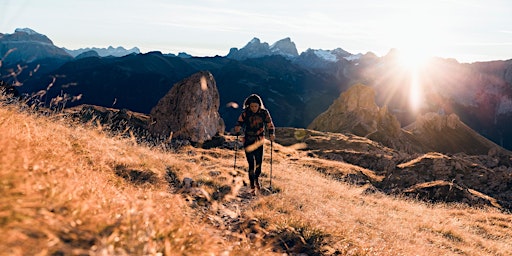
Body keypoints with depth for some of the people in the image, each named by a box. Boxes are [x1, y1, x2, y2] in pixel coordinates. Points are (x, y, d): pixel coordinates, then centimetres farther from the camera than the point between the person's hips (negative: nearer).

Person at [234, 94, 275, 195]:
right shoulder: (245, 113, -7)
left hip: (259, 141, 2)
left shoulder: (264, 113, -4)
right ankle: (252, 186, 8)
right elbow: (239, 123, -4)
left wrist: (271, 134, -13)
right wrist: (237, 130, -23)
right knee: (251, 164, -6)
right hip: (248, 142, -1)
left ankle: (256, 179, 35)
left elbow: (270, 124, 1)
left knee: (259, 163, 4)